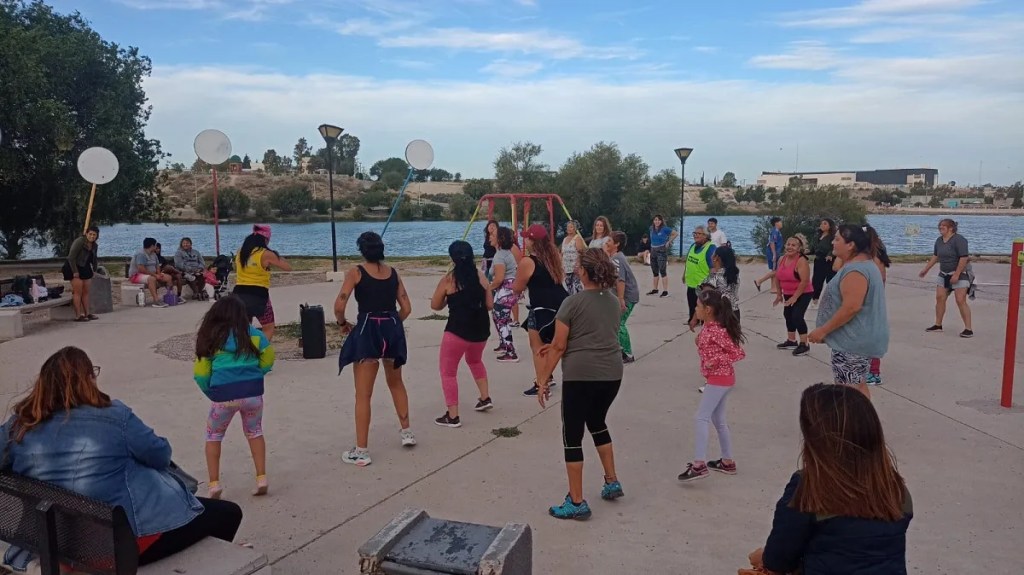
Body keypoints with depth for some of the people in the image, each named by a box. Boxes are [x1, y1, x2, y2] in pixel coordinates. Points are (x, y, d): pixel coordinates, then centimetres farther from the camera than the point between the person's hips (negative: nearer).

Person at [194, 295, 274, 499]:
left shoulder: (210, 339, 6)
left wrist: (211, 393, 18)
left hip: (223, 395, -1)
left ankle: (214, 484, 16)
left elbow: (201, 374, 3)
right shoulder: (252, 334, 6)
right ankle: (261, 478, 17)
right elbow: (268, 359, 2)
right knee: (254, 432, 25)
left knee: (213, 436, 23)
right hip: (252, 392, 1)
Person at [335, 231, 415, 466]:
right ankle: (406, 431, 35)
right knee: (396, 382, 29)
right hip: (393, 330, 5)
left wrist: (343, 324, 4)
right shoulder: (393, 272, 8)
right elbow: (406, 308, 7)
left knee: (363, 395, 3)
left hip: (367, 331, -4)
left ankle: (361, 452, 7)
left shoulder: (356, 272, -5)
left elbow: (339, 306, -14)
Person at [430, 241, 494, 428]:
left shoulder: (448, 279, -7)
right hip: (481, 330, 5)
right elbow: (490, 304, 7)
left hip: (458, 330, -5)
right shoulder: (481, 276, 3)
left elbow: (435, 306, 2)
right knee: (475, 361, 34)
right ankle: (485, 398, 34)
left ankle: (452, 416, 6)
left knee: (448, 371, 8)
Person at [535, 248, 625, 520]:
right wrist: (555, 347, 24)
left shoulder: (572, 302, -9)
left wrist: (543, 381, -1)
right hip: (612, 374, 7)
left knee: (572, 435, 5)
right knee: (597, 423, 28)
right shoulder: (614, 301, 11)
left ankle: (577, 503, 9)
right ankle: (612, 482, 31)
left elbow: (559, 347, -10)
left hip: (581, 375, -6)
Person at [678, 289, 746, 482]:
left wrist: (715, 361, -23)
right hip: (720, 378, 10)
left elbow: (738, 353, -19)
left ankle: (699, 464, -15)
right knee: (718, 420, 16)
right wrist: (699, 340, 2)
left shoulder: (717, 331, -20)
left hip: (719, 379, -10)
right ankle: (728, 462, 25)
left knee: (702, 417, -12)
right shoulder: (708, 327, 7)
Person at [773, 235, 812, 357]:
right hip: (788, 294, 8)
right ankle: (791, 341, 29)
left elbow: (805, 281, -27)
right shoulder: (781, 259, 1)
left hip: (803, 294, -8)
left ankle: (804, 344, -6)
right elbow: (777, 277, 10)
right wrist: (779, 294, 9)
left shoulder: (801, 261, -22)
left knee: (797, 316, -15)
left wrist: (795, 297, -24)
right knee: (788, 315, 14)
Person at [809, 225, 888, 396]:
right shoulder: (865, 263, 13)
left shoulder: (855, 270, -22)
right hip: (859, 338, 11)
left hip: (853, 340, -11)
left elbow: (851, 307, -28)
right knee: (858, 386, 19)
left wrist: (823, 330, -21)